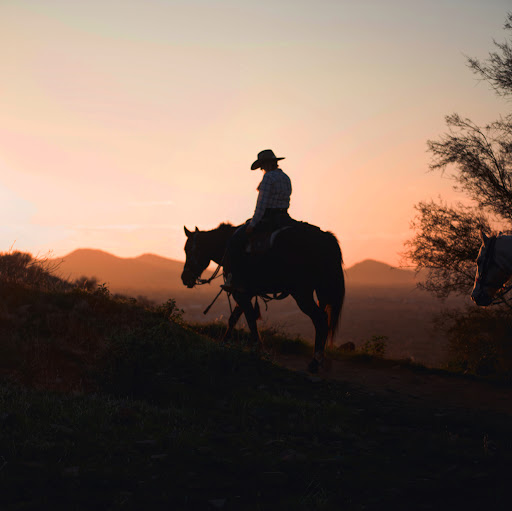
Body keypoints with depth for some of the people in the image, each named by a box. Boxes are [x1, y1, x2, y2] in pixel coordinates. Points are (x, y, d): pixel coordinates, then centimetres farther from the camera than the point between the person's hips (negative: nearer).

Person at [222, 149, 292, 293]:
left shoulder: (268, 177, -14)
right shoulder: (286, 178, 14)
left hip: (268, 219, -10)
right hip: (283, 219, 10)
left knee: (235, 242, -4)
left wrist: (252, 224, -14)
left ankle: (237, 282, -9)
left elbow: (262, 203, -19)